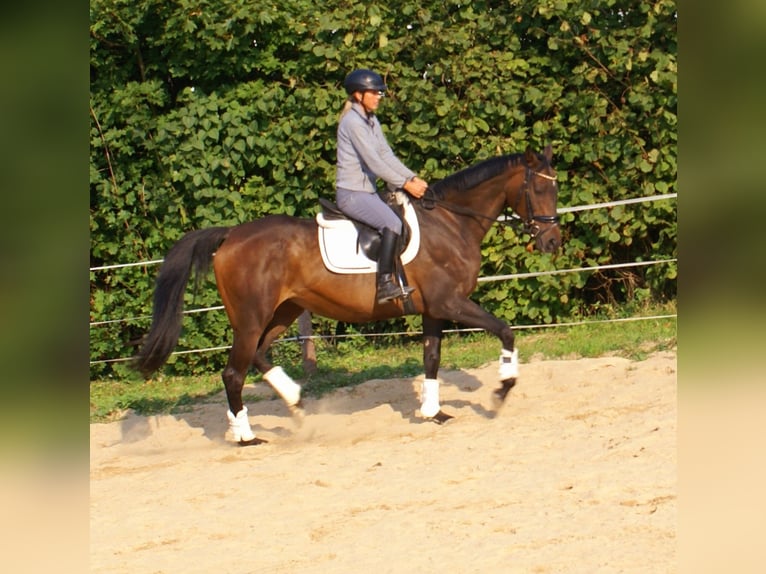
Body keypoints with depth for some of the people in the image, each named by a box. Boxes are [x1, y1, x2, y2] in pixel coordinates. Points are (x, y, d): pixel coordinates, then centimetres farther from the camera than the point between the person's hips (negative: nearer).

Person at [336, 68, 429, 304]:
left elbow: (387, 155, 11)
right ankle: (384, 284, -31)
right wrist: (405, 184, -17)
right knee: (393, 224, -28)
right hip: (352, 194, -10)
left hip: (368, 192, 10)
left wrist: (413, 178, -2)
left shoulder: (371, 121, 14)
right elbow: (374, 162, -19)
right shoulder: (353, 122, -15)